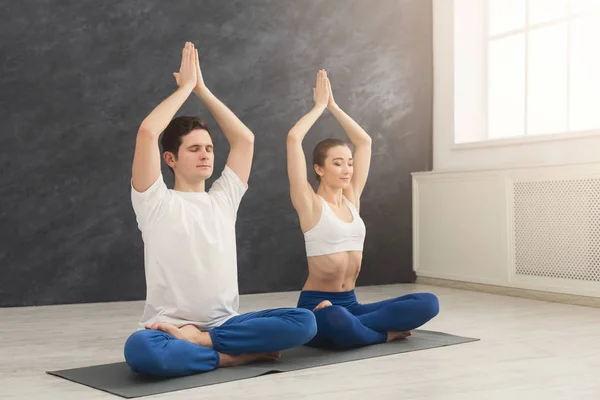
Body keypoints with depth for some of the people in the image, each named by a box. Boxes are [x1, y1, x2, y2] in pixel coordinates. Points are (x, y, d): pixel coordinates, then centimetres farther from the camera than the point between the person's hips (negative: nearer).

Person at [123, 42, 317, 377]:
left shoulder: (224, 199, 15)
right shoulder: (156, 203, 0)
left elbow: (245, 138, 14)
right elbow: (148, 132, -13)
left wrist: (203, 89, 14)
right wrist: (186, 86, -1)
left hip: (224, 324, 5)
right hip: (168, 328, -4)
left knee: (304, 321, -21)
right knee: (141, 349, -40)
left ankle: (197, 340, -20)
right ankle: (234, 355, -20)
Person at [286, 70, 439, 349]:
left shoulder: (352, 199, 12)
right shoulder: (309, 203, -5)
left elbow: (364, 141, 16)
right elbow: (293, 138, -15)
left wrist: (333, 106, 14)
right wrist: (320, 106, 0)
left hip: (350, 303, 6)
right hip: (316, 306, -6)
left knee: (428, 303, -14)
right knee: (337, 321, -43)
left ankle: (351, 327, -16)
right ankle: (385, 333, -12)